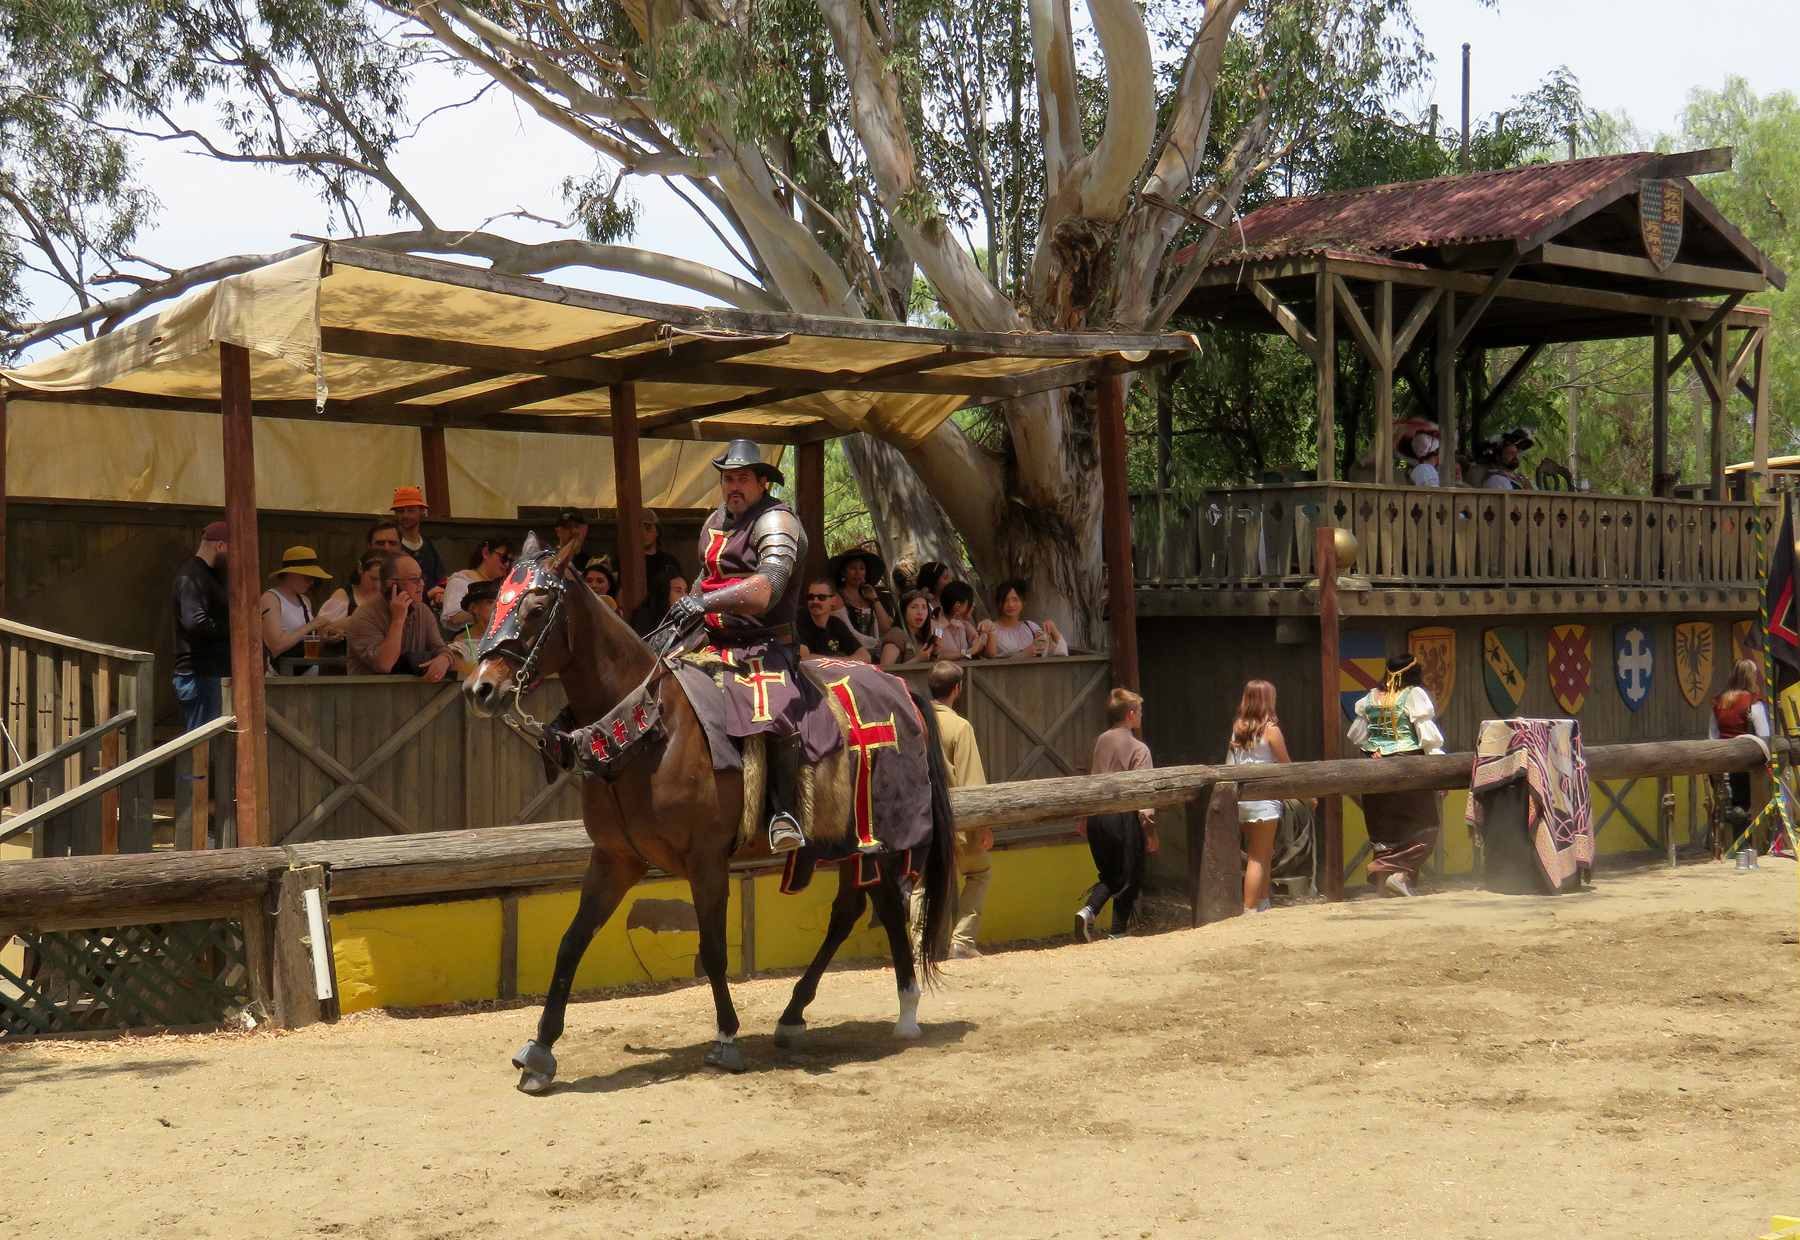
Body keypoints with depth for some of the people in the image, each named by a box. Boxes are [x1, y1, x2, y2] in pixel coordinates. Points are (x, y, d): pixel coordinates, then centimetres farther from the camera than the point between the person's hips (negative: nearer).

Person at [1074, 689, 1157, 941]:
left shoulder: (1099, 742, 9)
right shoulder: (1138, 749, -9)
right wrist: (1150, 830, -9)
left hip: (1096, 815, 6)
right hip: (1123, 817, -6)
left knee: (1109, 875, 19)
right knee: (1127, 879, 7)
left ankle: (1088, 911, -5)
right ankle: (1117, 934, 9)